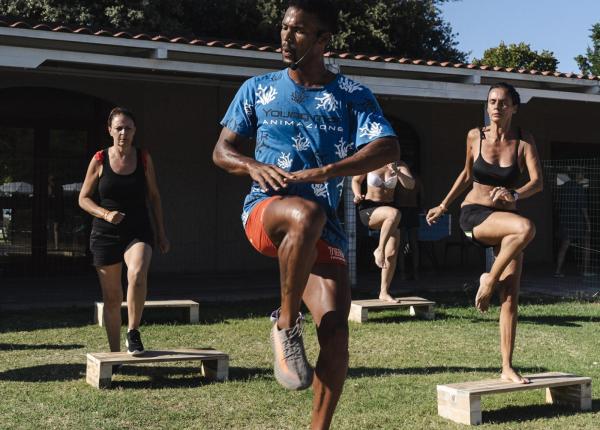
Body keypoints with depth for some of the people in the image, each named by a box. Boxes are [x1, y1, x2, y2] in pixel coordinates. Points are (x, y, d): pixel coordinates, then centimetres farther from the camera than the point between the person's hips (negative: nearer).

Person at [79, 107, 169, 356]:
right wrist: (105, 214, -14)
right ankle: (114, 352, 18)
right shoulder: (99, 160, 0)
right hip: (106, 233, 1)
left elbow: (154, 196, 11)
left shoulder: (144, 158, 3)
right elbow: (83, 198, 5)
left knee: (138, 275, -31)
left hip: (138, 230, 0)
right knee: (111, 297, 4)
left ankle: (133, 333, -13)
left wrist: (161, 233, 9)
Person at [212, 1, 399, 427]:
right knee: (306, 213, -38)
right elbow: (222, 151, 16)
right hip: (264, 211, -1)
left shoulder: (352, 95, 8)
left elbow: (388, 148, -6)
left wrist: (326, 172, -20)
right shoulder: (258, 89, 14)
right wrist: (253, 166, -8)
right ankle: (285, 325, -19)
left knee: (336, 330, -12)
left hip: (324, 225, 1)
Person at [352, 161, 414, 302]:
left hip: (388, 208, 4)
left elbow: (410, 184, -15)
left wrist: (397, 172, -33)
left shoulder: (399, 165, 1)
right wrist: (358, 195, -8)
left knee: (392, 253, -4)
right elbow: (356, 180, 12)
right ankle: (379, 250, -24)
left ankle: (384, 292, 8)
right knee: (394, 213, -37)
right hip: (369, 209, -4)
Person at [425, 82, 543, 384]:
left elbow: (537, 182, -13)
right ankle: (489, 281, -13)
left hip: (505, 218, 2)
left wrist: (514, 194, -34)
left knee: (511, 297, -3)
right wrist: (443, 206, 19)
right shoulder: (475, 136, 1)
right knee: (526, 228, -34)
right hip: (473, 215, -2)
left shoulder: (524, 140, -1)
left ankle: (507, 368, 4)